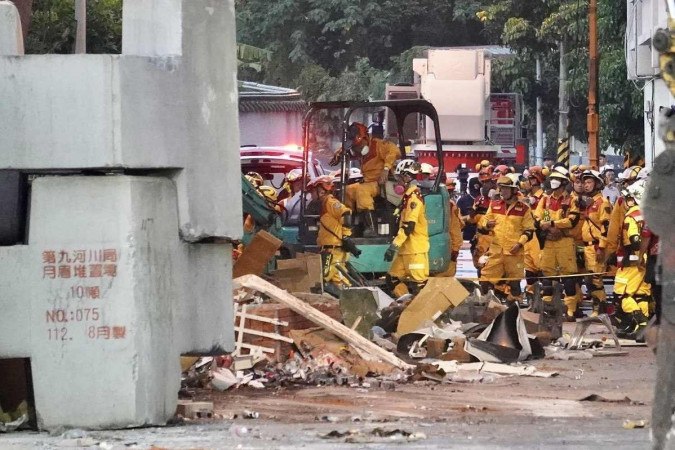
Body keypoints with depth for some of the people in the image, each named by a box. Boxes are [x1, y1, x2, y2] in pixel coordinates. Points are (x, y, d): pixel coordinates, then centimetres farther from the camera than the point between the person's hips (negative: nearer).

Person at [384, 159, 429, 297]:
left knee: (418, 284, -11)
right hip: (405, 248, 10)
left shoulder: (414, 196, -14)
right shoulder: (408, 195, 18)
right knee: (393, 279, 11)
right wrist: (396, 245, 26)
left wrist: (395, 245, -21)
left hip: (416, 249, -10)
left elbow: (409, 225, -21)